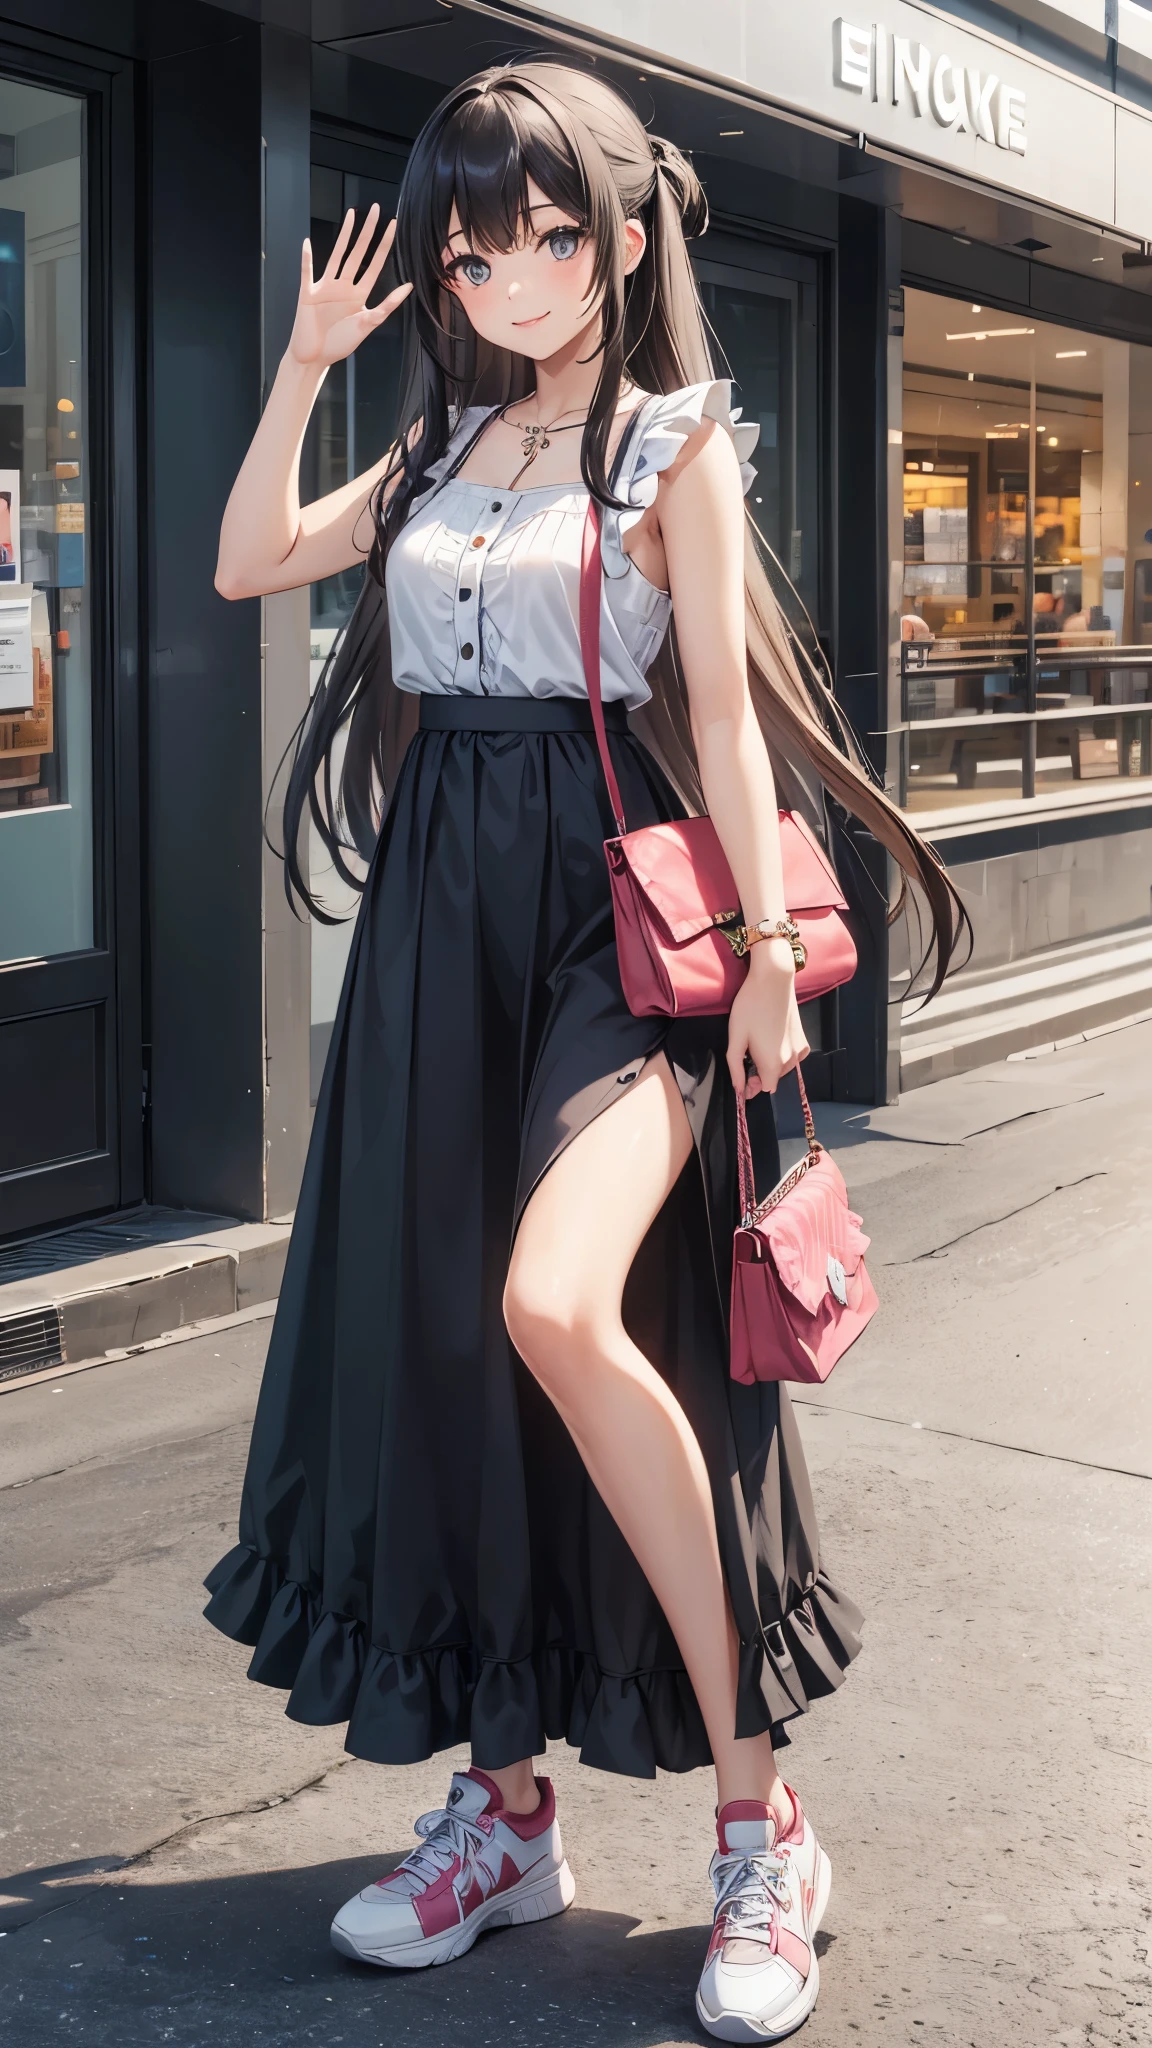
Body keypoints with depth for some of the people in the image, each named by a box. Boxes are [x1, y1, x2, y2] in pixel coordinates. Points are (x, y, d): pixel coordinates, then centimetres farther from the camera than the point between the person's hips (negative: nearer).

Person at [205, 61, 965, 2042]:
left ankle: (760, 1817, -13)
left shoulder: (676, 441, 2)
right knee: (436, 1347, 5)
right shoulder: (443, 446, 17)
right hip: (441, 919, 6)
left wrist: (769, 950, -11)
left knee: (557, 1307, -28)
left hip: (618, 915, -6)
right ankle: (505, 1799, 21)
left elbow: (722, 706, -4)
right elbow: (247, 560, 16)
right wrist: (305, 365, 9)